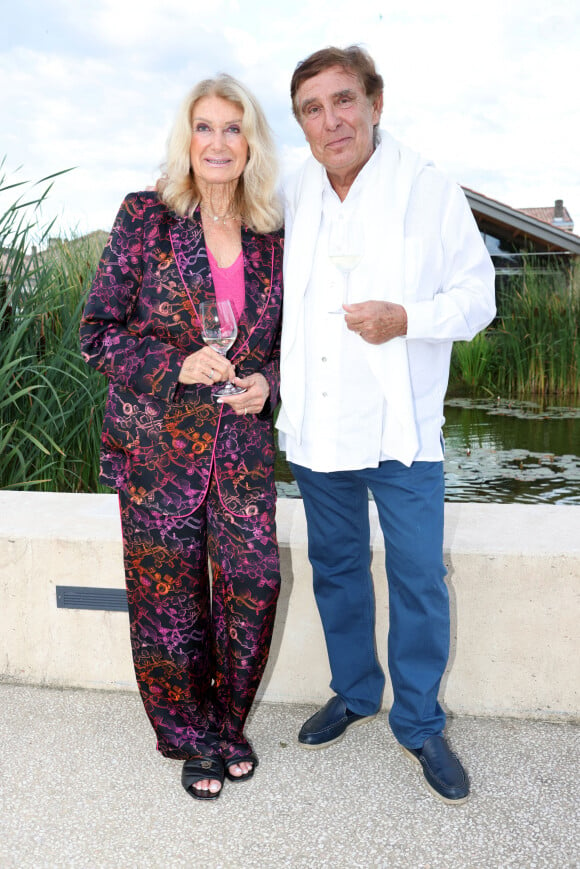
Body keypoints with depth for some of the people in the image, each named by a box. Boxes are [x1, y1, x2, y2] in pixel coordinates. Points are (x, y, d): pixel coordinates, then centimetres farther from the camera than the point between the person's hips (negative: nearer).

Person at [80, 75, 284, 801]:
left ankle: (228, 723, 29)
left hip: (242, 444, 3)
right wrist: (177, 365, -17)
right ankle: (189, 739, 29)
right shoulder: (146, 218, -2)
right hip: (158, 445, -2)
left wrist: (266, 383, -6)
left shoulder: (272, 239, 6)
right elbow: (96, 331, -3)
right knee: (169, 596, 6)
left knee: (253, 583, 2)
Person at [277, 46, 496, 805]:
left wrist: (407, 319, -22)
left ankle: (419, 723, 24)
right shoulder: (289, 198, 6)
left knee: (419, 579, 3)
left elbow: (477, 296, -4)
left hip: (402, 428, -3)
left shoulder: (432, 193, -5)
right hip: (317, 427, 4)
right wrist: (268, 371, 9)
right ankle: (354, 692, 38)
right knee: (335, 569, 16)